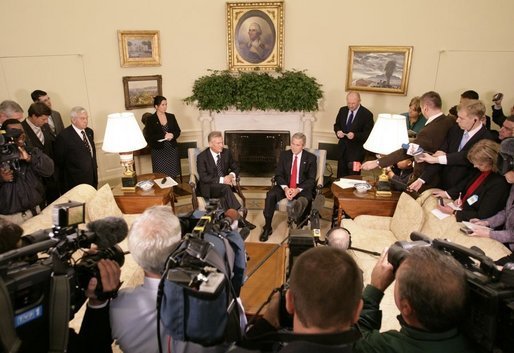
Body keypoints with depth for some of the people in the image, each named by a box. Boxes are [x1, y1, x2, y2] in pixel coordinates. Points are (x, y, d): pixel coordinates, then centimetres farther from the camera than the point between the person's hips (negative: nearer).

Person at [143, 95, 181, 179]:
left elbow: (178, 131, 10)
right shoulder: (150, 119, -4)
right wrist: (164, 136, -18)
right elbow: (149, 137, -10)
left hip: (172, 149, 3)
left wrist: (172, 135, -12)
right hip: (159, 151, -3)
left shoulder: (171, 117, 8)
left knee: (173, 174, 3)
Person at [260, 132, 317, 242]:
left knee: (305, 200, -37)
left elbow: (311, 179, -4)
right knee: (270, 195, -26)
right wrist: (285, 188, -19)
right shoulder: (284, 155, 6)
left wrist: (298, 190, -22)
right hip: (285, 186, 2)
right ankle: (267, 228, -16)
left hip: (302, 188, -2)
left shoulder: (311, 158, 0)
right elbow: (278, 175, 2)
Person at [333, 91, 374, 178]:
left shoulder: (367, 114, -9)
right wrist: (338, 131, -7)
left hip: (356, 150, -5)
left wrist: (355, 135, -26)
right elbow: (336, 125, 17)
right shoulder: (343, 110, 6)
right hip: (342, 148, 5)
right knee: (341, 175, 10)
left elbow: (368, 134, -11)